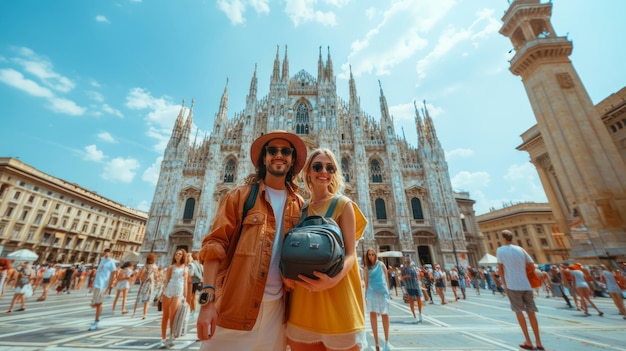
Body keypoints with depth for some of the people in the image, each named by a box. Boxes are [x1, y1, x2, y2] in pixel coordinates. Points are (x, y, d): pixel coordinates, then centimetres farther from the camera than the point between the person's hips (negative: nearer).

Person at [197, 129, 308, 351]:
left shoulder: (299, 205, 5)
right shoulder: (239, 196, -3)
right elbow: (215, 245, -8)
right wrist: (208, 299, -17)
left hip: (277, 306, 3)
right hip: (236, 305, -2)